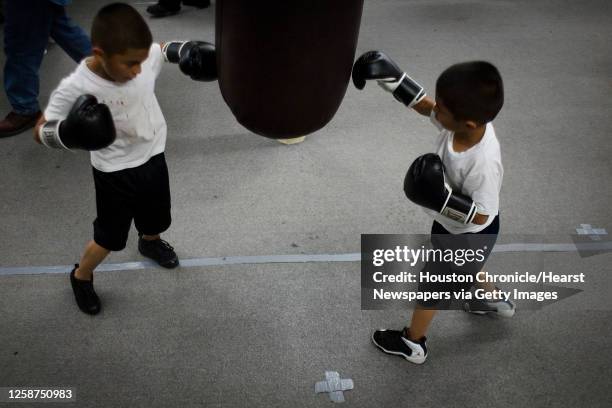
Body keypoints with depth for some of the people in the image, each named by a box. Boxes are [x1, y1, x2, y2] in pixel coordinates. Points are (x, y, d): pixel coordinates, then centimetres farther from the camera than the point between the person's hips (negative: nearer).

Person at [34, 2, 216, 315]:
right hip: (114, 173, -4)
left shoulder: (146, 56, -20)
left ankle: (150, 242, 64)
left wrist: (187, 51, -15)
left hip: (153, 158, 5)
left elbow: (165, 49, 6)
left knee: (156, 218, 29)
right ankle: (80, 277, 42)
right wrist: (69, 133, -41)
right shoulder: (75, 88, -31)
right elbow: (40, 132, -20)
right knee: (109, 238, 12)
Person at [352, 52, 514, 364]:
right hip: (451, 224, 7)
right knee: (465, 268, 36)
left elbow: (479, 215, -31)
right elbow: (422, 105, -7)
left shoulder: (484, 162, -43)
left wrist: (442, 197, -42)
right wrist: (390, 77, -17)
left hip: (470, 236, -7)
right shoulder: (461, 119, -25)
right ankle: (495, 301, 65)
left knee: (432, 286, 16)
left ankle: (412, 343, 43)